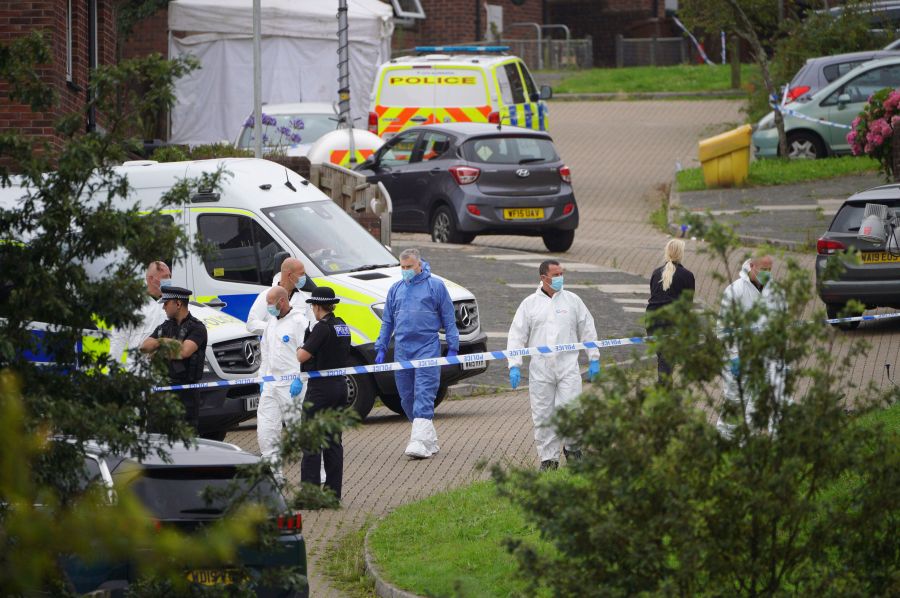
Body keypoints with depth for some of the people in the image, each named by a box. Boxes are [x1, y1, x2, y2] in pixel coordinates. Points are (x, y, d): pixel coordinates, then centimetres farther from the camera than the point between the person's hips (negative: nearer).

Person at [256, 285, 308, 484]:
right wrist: (262, 378, 18)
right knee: (266, 429, 3)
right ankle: (274, 473, 9)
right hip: (271, 385, 8)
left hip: (290, 385, -8)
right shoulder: (271, 321, 15)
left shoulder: (298, 321, -11)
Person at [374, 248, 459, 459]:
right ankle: (430, 440, 17)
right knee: (406, 397, 6)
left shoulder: (435, 286, 2)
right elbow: (387, 322, 21)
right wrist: (381, 348, 13)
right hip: (402, 350, 6)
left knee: (424, 394, -14)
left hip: (427, 348, -6)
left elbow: (449, 319, 4)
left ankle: (420, 441, -22)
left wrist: (453, 347, -1)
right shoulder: (396, 289, 15)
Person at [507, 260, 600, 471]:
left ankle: (571, 447, 11)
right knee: (543, 416, 1)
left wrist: (594, 359, 10)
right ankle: (548, 458, 10)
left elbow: (587, 330, 14)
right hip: (540, 370, 0)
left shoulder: (572, 301, 8)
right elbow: (517, 336, 5)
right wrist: (514, 365, -4)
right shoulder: (529, 304, 6)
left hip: (568, 368, 0)